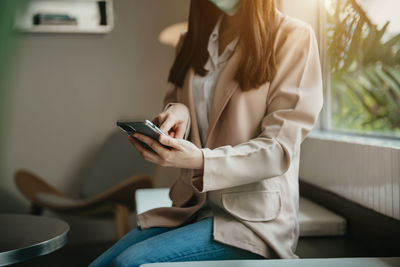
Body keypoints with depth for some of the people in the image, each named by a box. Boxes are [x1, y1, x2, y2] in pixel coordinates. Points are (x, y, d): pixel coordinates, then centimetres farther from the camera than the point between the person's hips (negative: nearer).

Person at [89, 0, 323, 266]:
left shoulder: (294, 37, -6)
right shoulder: (193, 40, 14)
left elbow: (280, 148, -12)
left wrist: (202, 161, -28)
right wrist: (175, 113, -6)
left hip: (254, 217, -6)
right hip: (193, 206, 6)